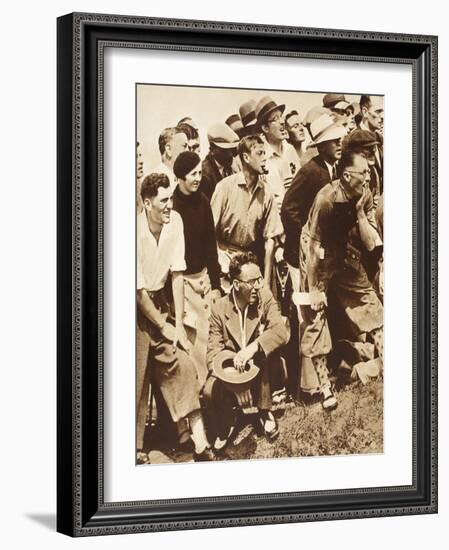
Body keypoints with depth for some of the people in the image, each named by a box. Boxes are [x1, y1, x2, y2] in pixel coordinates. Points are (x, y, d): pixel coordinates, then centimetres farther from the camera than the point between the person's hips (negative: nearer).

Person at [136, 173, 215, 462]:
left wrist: (178, 323, -7)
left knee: (182, 367, -3)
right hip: (136, 306, -5)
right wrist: (164, 326, -10)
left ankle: (201, 444, -1)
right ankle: (136, 449, 10)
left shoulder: (175, 221, -8)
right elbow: (139, 290, -17)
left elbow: (177, 273, -5)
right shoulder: (136, 231, -23)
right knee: (138, 378, -3)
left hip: (160, 300, 5)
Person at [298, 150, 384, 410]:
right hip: (319, 262, -5)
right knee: (316, 321, -1)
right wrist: (314, 289, -18)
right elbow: (313, 246, -22)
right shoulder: (326, 199, -28)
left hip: (348, 259, 5)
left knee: (374, 311, 2)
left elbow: (371, 243, -11)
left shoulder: (365, 196, -11)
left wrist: (360, 211, -24)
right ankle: (325, 387, 10)